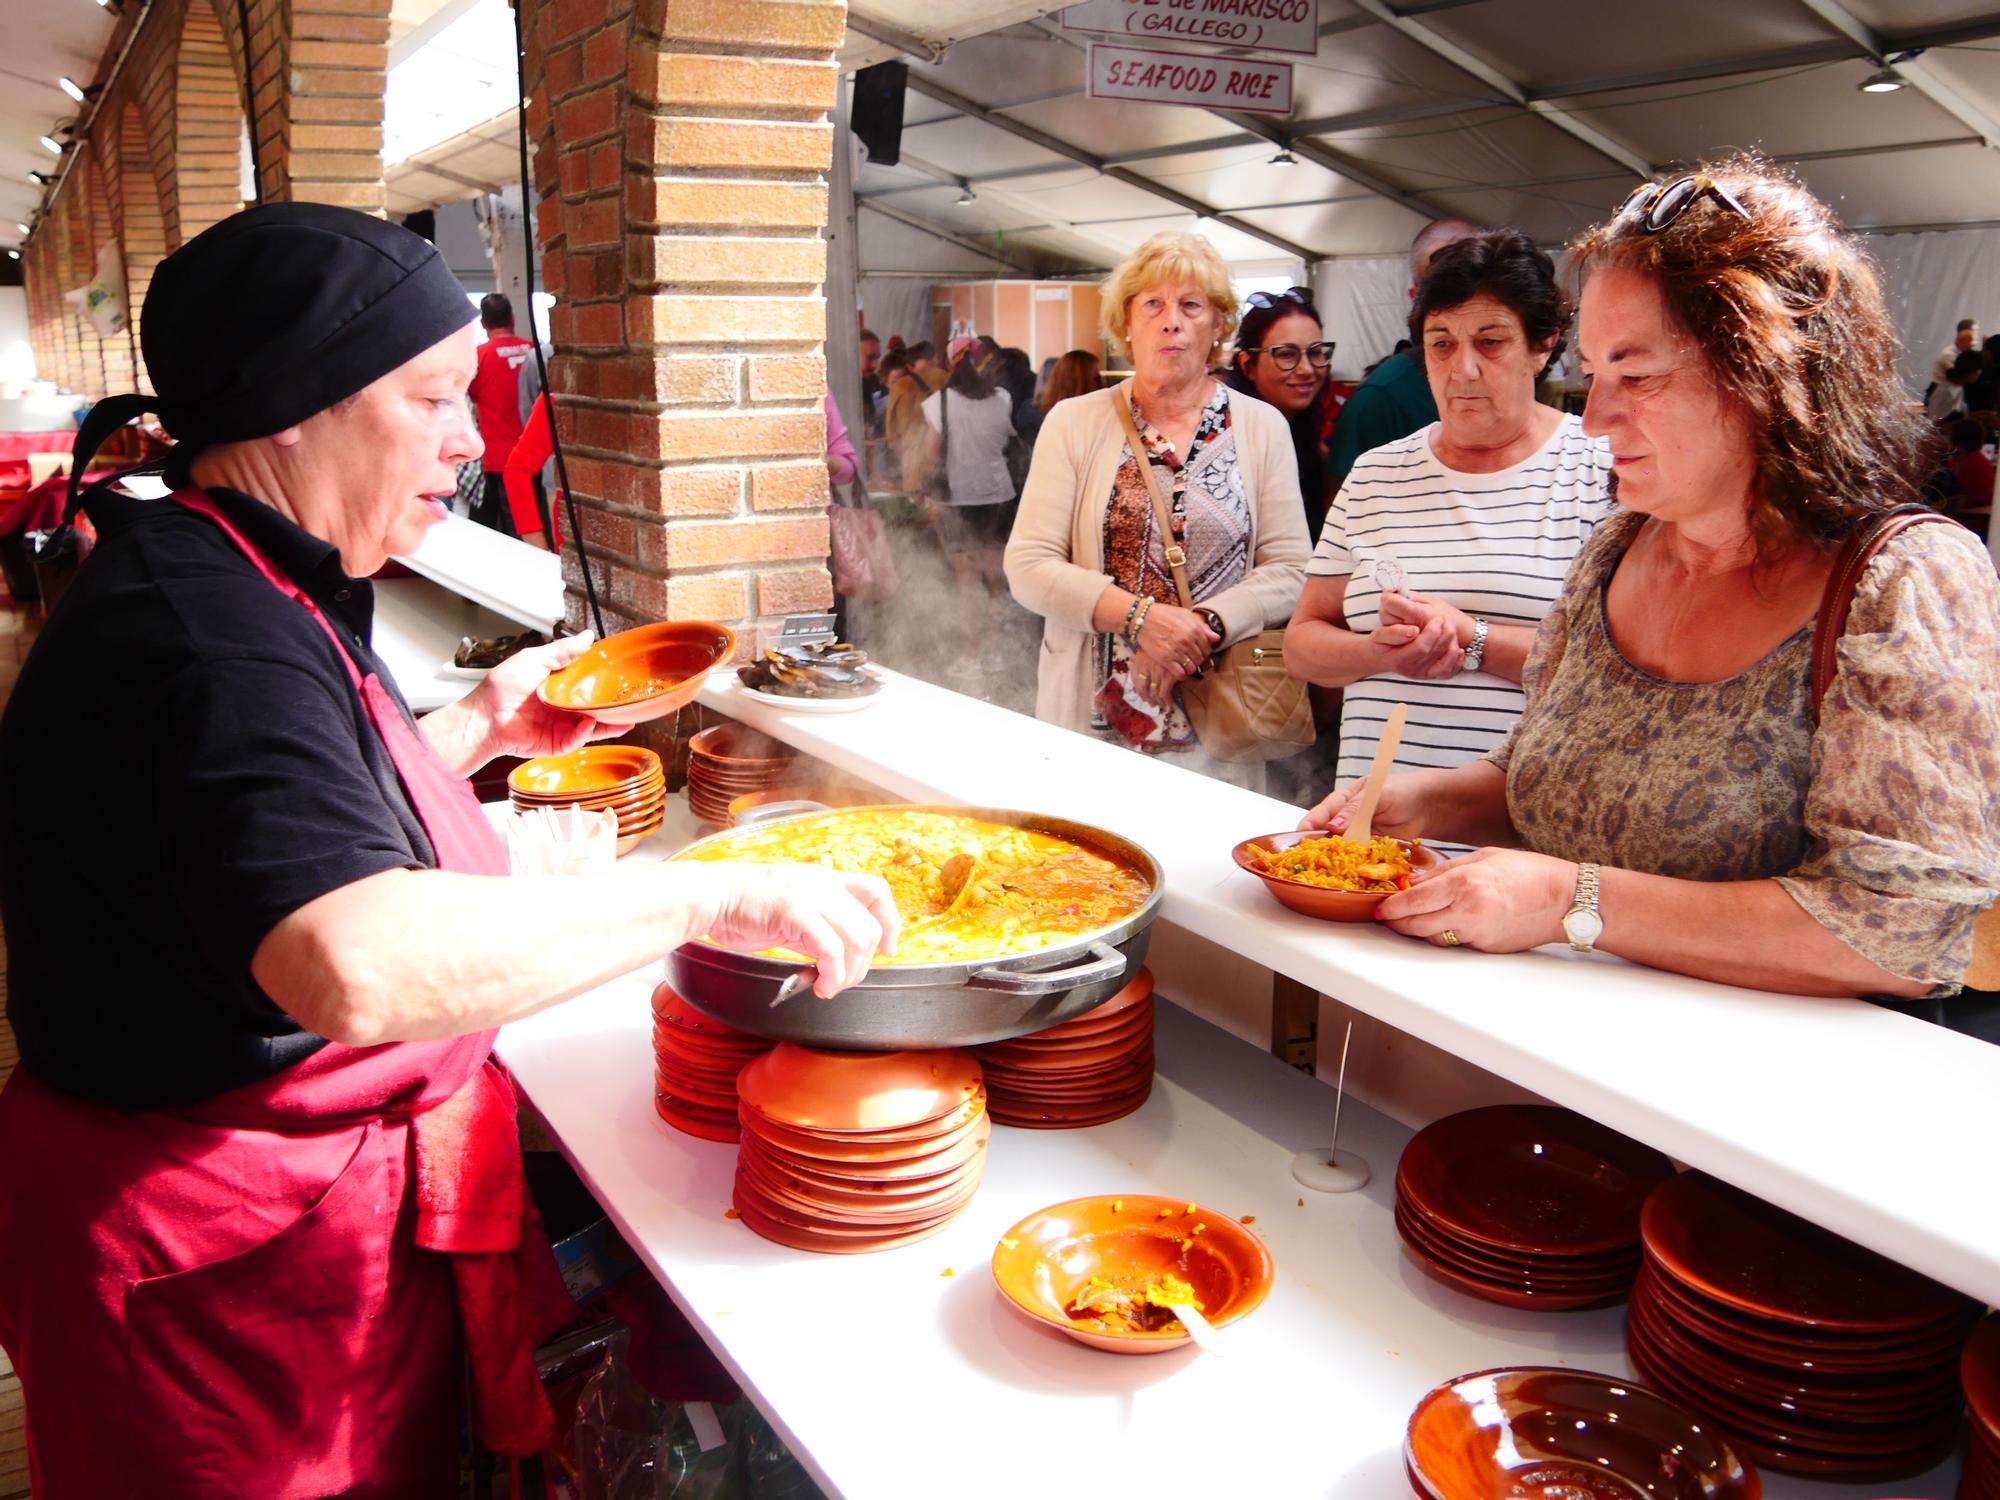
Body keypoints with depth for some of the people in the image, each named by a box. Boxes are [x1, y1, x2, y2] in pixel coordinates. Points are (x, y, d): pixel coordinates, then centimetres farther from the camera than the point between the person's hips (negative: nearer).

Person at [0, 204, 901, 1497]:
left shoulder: (235, 582, 9)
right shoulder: (204, 631, -26)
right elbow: (356, 966, -41)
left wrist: (477, 728, 12)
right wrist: (709, 897, -34)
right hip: (232, 1277, -9)